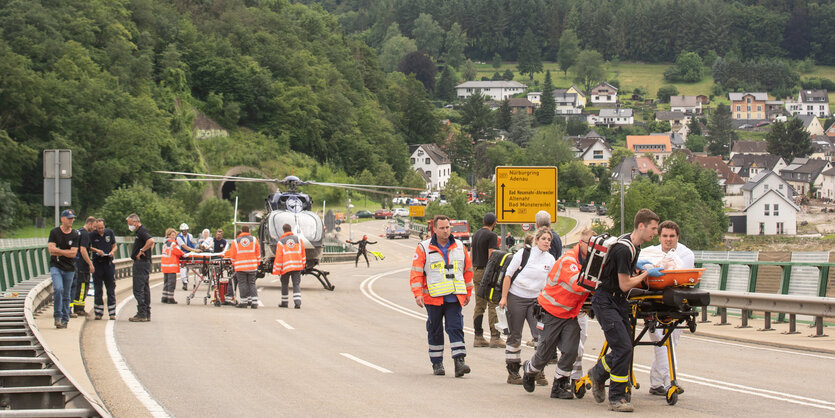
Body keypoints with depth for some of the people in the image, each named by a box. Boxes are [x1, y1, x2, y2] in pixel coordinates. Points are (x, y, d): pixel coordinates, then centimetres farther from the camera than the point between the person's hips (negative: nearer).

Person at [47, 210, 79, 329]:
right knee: (58, 289, -22)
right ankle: (57, 316, -14)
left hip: (69, 268, 2)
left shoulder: (75, 235, 3)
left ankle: (64, 319, 16)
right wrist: (66, 252, -9)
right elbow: (51, 249, -10)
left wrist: (58, 252, -8)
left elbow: (73, 253, -5)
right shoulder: (54, 232, 0)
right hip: (56, 266, -2)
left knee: (66, 296, 6)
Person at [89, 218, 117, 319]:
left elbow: (114, 246, 12)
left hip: (108, 263, 1)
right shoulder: (92, 235, -2)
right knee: (98, 289, 2)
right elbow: (89, 247, 5)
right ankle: (98, 312, 9)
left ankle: (112, 314, 3)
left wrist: (112, 252, -9)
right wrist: (97, 250, -13)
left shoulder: (110, 232, 3)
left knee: (111, 289, 0)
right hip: (97, 263, -1)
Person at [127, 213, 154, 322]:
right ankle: (147, 314, 14)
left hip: (141, 263, -11)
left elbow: (151, 241, -32)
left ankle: (141, 314, -12)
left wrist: (141, 251, -22)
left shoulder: (142, 231, -14)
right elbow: (151, 243, 31)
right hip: (145, 263, 11)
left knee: (138, 289, -10)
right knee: (145, 288, 12)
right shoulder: (139, 231, 18)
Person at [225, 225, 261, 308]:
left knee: (242, 284, 3)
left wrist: (234, 265, 21)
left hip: (240, 267, -2)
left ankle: (244, 301, 0)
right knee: (252, 283, 6)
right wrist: (257, 264, 20)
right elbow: (258, 254, 9)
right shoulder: (254, 240, 5)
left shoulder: (235, 242, 3)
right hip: (252, 266, 2)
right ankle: (254, 302, -2)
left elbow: (233, 256, 7)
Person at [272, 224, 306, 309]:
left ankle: (284, 302, 19)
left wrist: (276, 270, 0)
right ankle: (297, 302, -15)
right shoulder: (298, 239, 6)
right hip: (297, 266, 2)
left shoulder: (281, 242, -3)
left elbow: (278, 257, -5)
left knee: (284, 284, 14)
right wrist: (302, 265, 20)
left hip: (286, 267, -2)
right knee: (296, 284, 1)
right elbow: (303, 254, 11)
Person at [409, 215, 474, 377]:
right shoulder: (424, 248, 0)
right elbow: (416, 272, -3)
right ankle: (437, 363, 17)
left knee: (456, 328, -8)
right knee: (435, 331, 7)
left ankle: (459, 361, -13)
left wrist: (468, 292, 19)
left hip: (454, 297, 1)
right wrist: (418, 294, -12)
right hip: (433, 298, -1)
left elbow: (468, 270, 18)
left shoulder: (459, 247, 10)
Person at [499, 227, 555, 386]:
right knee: (515, 336, 3)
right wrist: (504, 297, -8)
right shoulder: (523, 254, -7)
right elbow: (509, 275, -4)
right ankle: (513, 372, 12)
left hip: (536, 300, 3)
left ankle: (539, 372, 0)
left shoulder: (550, 259, 3)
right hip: (516, 298, -3)